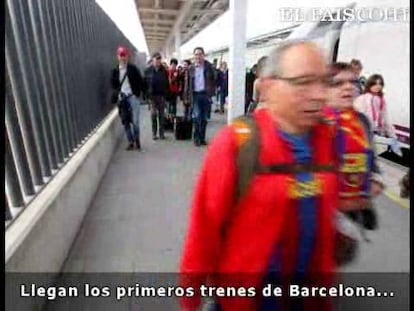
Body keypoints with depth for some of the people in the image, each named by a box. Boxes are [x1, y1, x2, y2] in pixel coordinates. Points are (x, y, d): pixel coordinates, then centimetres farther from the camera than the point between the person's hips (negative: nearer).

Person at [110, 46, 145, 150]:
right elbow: (113, 84, 14)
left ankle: (137, 140, 15)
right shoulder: (115, 71, 8)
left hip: (133, 97, -3)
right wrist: (117, 93, 0)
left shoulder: (133, 68, 1)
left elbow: (140, 82, 0)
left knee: (135, 121, -4)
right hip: (122, 98, 3)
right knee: (125, 122, 5)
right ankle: (130, 142, 17)